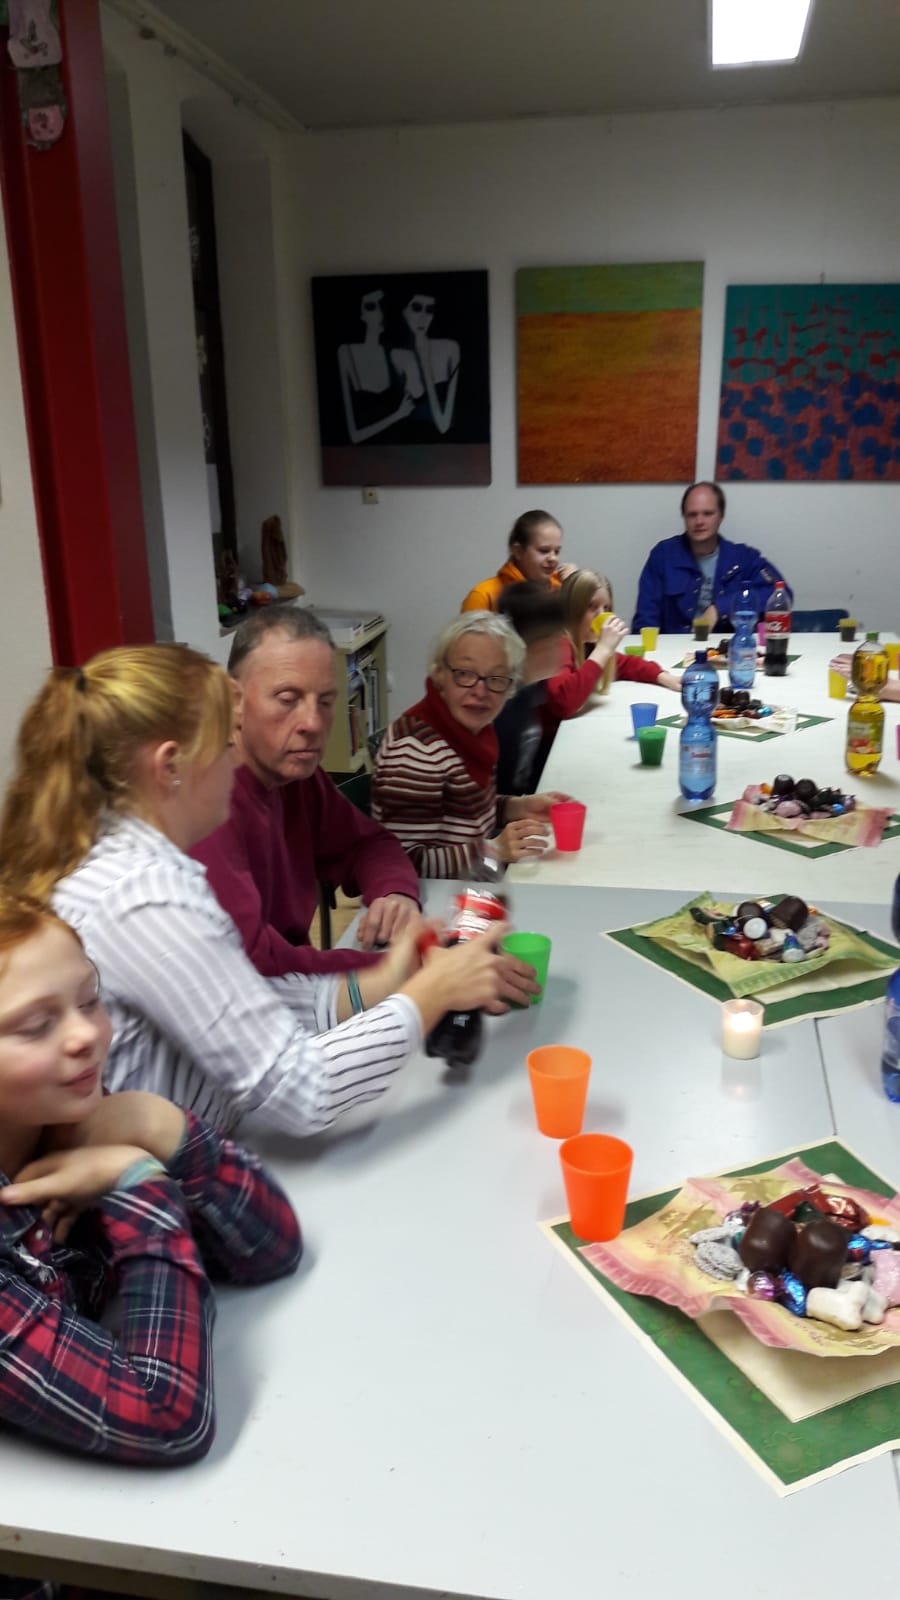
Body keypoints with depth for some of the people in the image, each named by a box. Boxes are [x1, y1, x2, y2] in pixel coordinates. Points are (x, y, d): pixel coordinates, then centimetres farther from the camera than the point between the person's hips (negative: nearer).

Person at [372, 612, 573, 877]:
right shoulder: (417, 748, -22)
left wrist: (518, 807, 0)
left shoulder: (473, 728, 2)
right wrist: (494, 850, -30)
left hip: (478, 883, 8)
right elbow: (408, 863, -23)